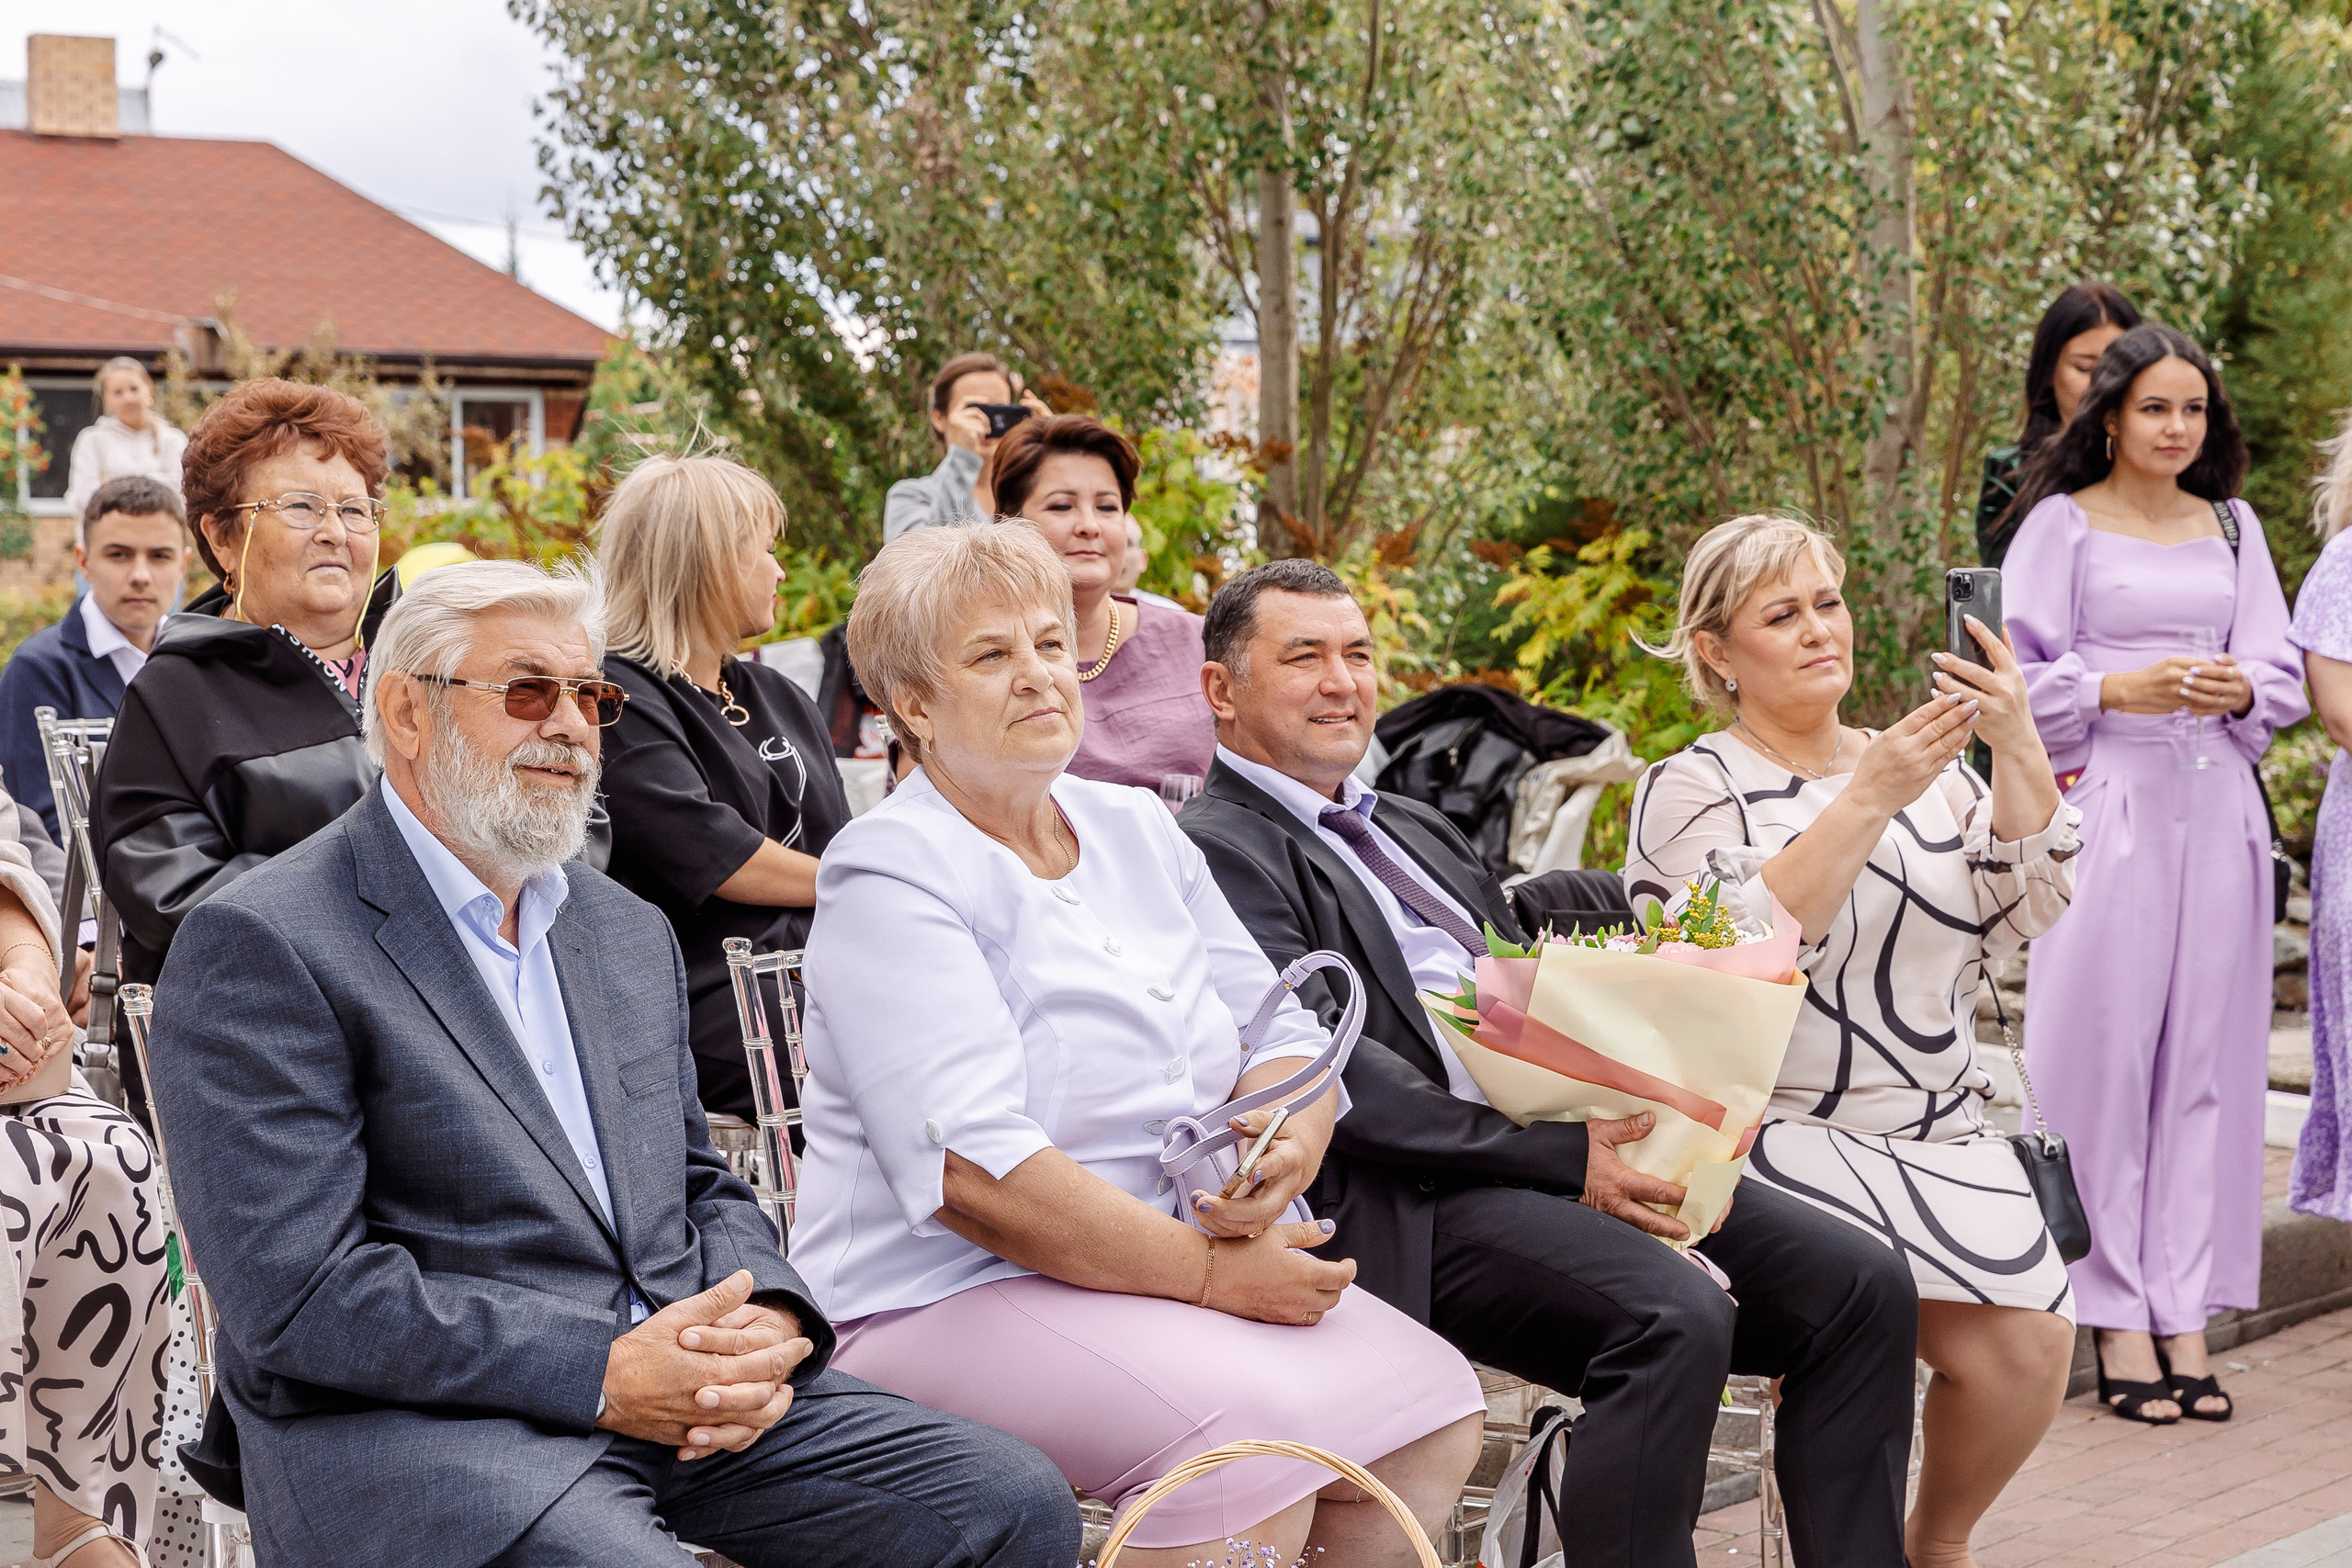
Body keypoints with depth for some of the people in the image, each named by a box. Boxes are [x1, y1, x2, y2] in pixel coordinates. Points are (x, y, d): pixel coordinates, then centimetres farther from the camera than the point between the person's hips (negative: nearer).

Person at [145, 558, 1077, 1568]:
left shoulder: (629, 933, 19)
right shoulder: (264, 946, -6)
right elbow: (298, 1295, -14)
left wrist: (763, 1325, -2)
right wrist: (603, 1376, -18)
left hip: (686, 1393, 7)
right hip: (426, 1423, -7)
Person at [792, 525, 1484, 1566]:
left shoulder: (1139, 830, 14)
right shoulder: (889, 879, -10)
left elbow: (1285, 1038, 11)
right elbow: (973, 1173, -20)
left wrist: (1280, 1152, -13)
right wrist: (1208, 1272, -20)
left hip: (1194, 1263, 7)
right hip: (956, 1300, -7)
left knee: (1434, 1410, -13)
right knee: (1251, 1429, -31)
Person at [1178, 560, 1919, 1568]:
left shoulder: (1417, 830, 28)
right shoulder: (1219, 850, -1)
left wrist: (1643, 1121, 1)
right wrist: (1564, 1157, -18)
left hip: (1571, 1148, 9)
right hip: (1417, 1203, -8)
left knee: (1861, 1285, -8)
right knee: (1676, 1317, -31)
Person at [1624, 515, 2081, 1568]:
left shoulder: (1928, 769, 18)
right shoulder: (1692, 788, 2)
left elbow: (2026, 910, 4)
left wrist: (2018, 747, -9)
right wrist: (1871, 797, -19)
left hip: (1946, 1140, 5)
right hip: (1783, 1139, -5)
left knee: (2033, 1343, -20)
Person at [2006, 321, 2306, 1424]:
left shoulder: (2232, 526, 16)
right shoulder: (2062, 523, 3)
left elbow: (2282, 672, 13)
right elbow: (2018, 677, -1)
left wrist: (2239, 689, -9)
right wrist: (2121, 690, -15)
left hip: (2217, 806, 4)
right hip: (2107, 804, -4)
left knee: (2205, 1053, 2)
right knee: (2105, 1051, -6)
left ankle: (2186, 1310, 8)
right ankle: (2116, 1315, -1)